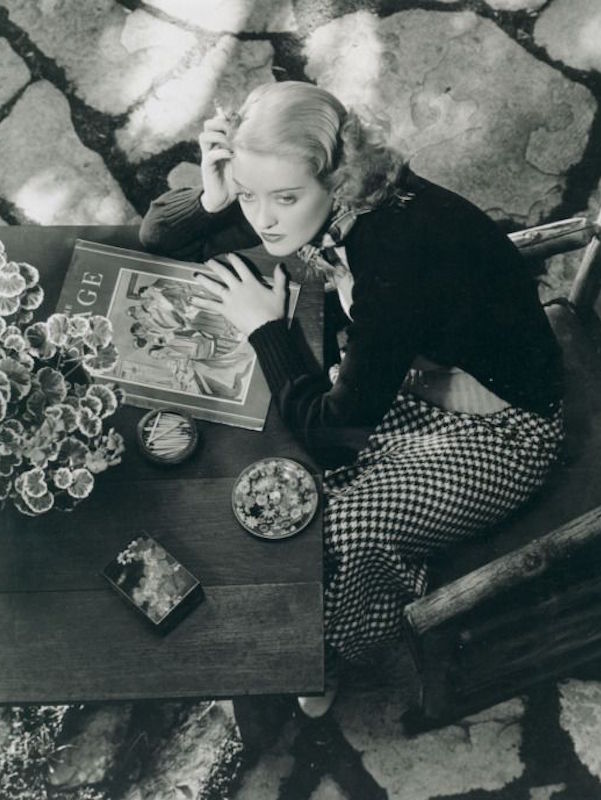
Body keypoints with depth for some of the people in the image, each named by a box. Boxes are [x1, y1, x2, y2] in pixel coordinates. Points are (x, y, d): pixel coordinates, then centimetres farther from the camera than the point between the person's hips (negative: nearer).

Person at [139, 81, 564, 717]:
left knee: (340, 530, -23)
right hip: (411, 376, 7)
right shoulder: (318, 203, -14)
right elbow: (158, 238, -3)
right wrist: (212, 198, -23)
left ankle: (325, 655, 12)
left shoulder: (399, 247, -37)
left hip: (499, 428, -7)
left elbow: (335, 423, -28)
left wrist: (265, 327, -20)